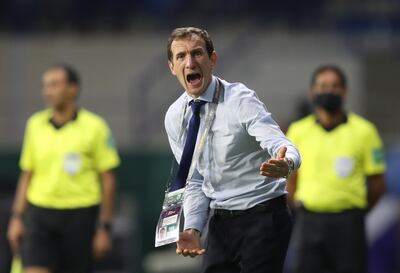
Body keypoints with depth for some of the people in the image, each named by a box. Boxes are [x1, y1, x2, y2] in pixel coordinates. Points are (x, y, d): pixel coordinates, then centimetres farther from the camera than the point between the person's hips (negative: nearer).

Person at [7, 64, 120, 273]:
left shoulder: (94, 127, -5)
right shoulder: (35, 124, 7)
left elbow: (107, 180, -2)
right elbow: (27, 175, 14)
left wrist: (104, 228, -5)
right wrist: (17, 217, 7)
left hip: (79, 215, -3)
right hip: (40, 214, 3)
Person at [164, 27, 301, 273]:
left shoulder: (240, 100, -14)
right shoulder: (175, 117, 4)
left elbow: (282, 146, -27)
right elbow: (195, 182, 10)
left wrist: (285, 164, -51)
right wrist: (192, 228, -6)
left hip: (262, 216, -6)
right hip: (221, 222, 6)